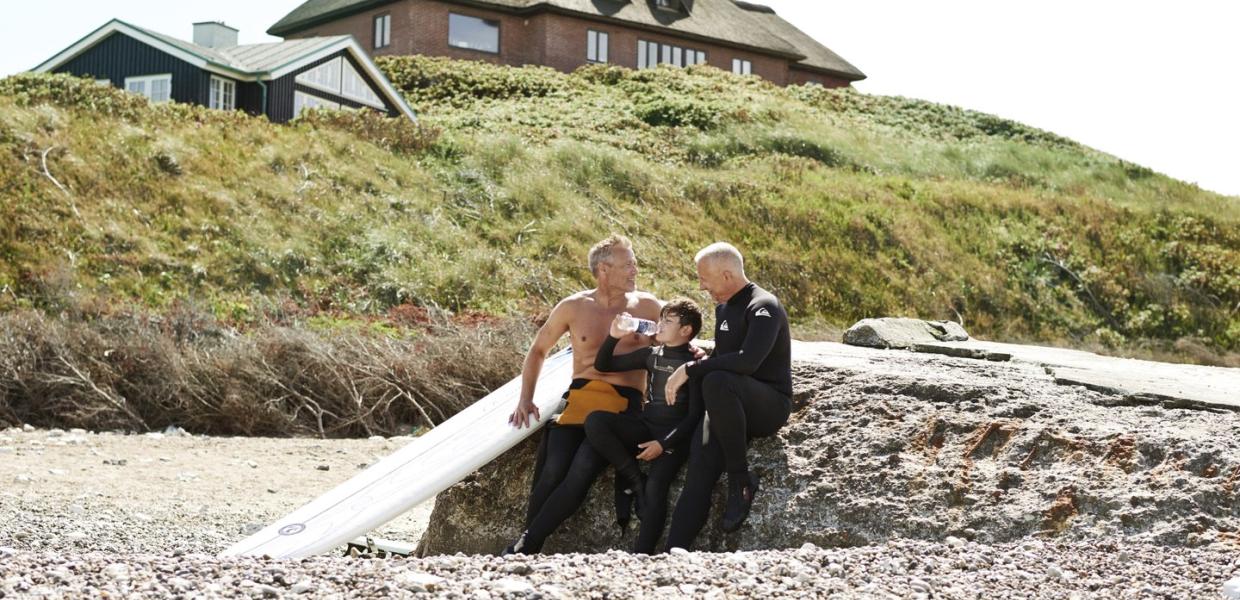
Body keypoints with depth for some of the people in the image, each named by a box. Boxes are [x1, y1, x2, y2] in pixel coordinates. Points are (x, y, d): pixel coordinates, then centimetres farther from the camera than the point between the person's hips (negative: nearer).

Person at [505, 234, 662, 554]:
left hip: (624, 403, -1)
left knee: (583, 468, -27)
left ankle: (525, 546, -22)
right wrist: (525, 399, 10)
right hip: (580, 396, 1)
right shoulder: (574, 307, 10)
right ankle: (527, 547, -13)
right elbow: (538, 351, 21)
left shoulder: (648, 307, 11)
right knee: (553, 469, -26)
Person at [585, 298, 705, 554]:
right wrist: (614, 337, -1)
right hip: (645, 427, 5)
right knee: (595, 421, -22)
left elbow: (695, 415, -7)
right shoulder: (650, 355, 14)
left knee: (655, 487, -30)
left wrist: (663, 444, -17)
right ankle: (635, 482, -14)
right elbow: (602, 366, 17)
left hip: (674, 436, -5)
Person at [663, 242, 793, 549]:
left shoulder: (764, 307, -11)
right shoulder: (723, 308, 17)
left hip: (770, 405, -7)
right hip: (731, 407, 7)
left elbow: (747, 361, -28)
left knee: (717, 382, -38)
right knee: (699, 471, -20)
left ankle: (741, 479, -26)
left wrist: (691, 369, -21)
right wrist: (699, 357, 12)